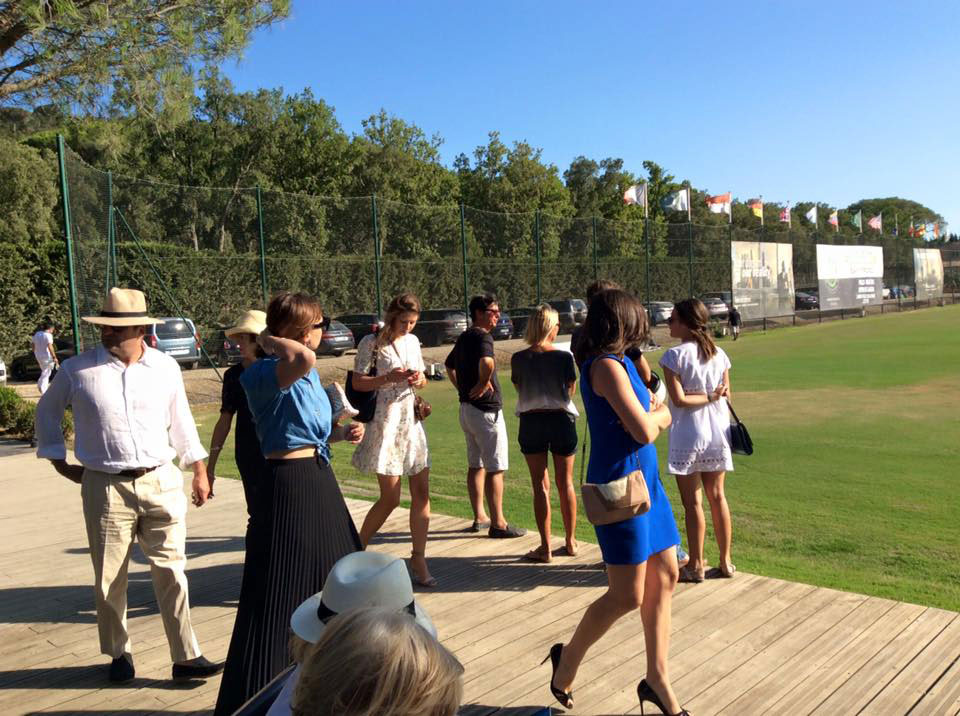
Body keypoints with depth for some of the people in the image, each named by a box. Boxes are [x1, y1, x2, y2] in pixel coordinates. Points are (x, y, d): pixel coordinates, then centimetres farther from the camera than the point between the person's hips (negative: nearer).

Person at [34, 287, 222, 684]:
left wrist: (199, 471, 13)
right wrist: (58, 461, 11)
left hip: (161, 482, 1)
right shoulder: (78, 369, -4)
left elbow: (180, 420, 12)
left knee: (171, 572, 3)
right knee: (109, 580, 10)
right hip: (105, 488, 0)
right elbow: (47, 411, 14)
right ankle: (119, 654, 30)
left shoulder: (166, 367, 1)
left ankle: (185, 657, 11)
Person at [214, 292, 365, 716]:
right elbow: (304, 358, -41)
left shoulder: (308, 375, 10)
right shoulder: (264, 374, -19)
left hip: (319, 480, 10)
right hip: (289, 486, -10)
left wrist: (341, 432, 6)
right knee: (279, 597, -2)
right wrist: (271, 341, -23)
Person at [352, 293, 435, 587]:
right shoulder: (372, 342, -7)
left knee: (421, 493, 3)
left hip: (412, 421, 6)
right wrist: (389, 378, -20)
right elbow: (357, 382, -7)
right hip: (386, 423, -6)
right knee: (390, 498, -3)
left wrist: (419, 379, -4)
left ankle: (418, 559, 14)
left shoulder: (413, 341, 11)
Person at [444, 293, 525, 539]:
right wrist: (483, 383, -21)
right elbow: (487, 361, -38)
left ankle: (479, 517, 24)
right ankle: (498, 523, 1)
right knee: (495, 468, -3)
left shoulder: (464, 337, 13)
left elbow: (449, 365, 29)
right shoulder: (482, 336, -16)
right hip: (486, 410, -10)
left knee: (475, 465, 16)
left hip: (466, 407, 10)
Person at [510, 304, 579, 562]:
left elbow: (519, 388, 4)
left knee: (541, 485, 6)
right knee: (565, 483, 14)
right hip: (561, 418, 0)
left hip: (531, 422, 0)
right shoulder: (564, 357, -9)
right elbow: (570, 389, 1)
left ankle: (546, 547, 7)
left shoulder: (519, 359, -6)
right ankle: (570, 542, 25)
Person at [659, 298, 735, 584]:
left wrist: (708, 397, -10)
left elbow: (679, 399, -18)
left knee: (692, 501, 4)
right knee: (717, 497, 14)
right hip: (717, 433, 5)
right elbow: (726, 394, 7)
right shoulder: (719, 354, 3)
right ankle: (725, 562, 21)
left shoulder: (675, 355, -14)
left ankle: (696, 565, 12)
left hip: (687, 437, -5)